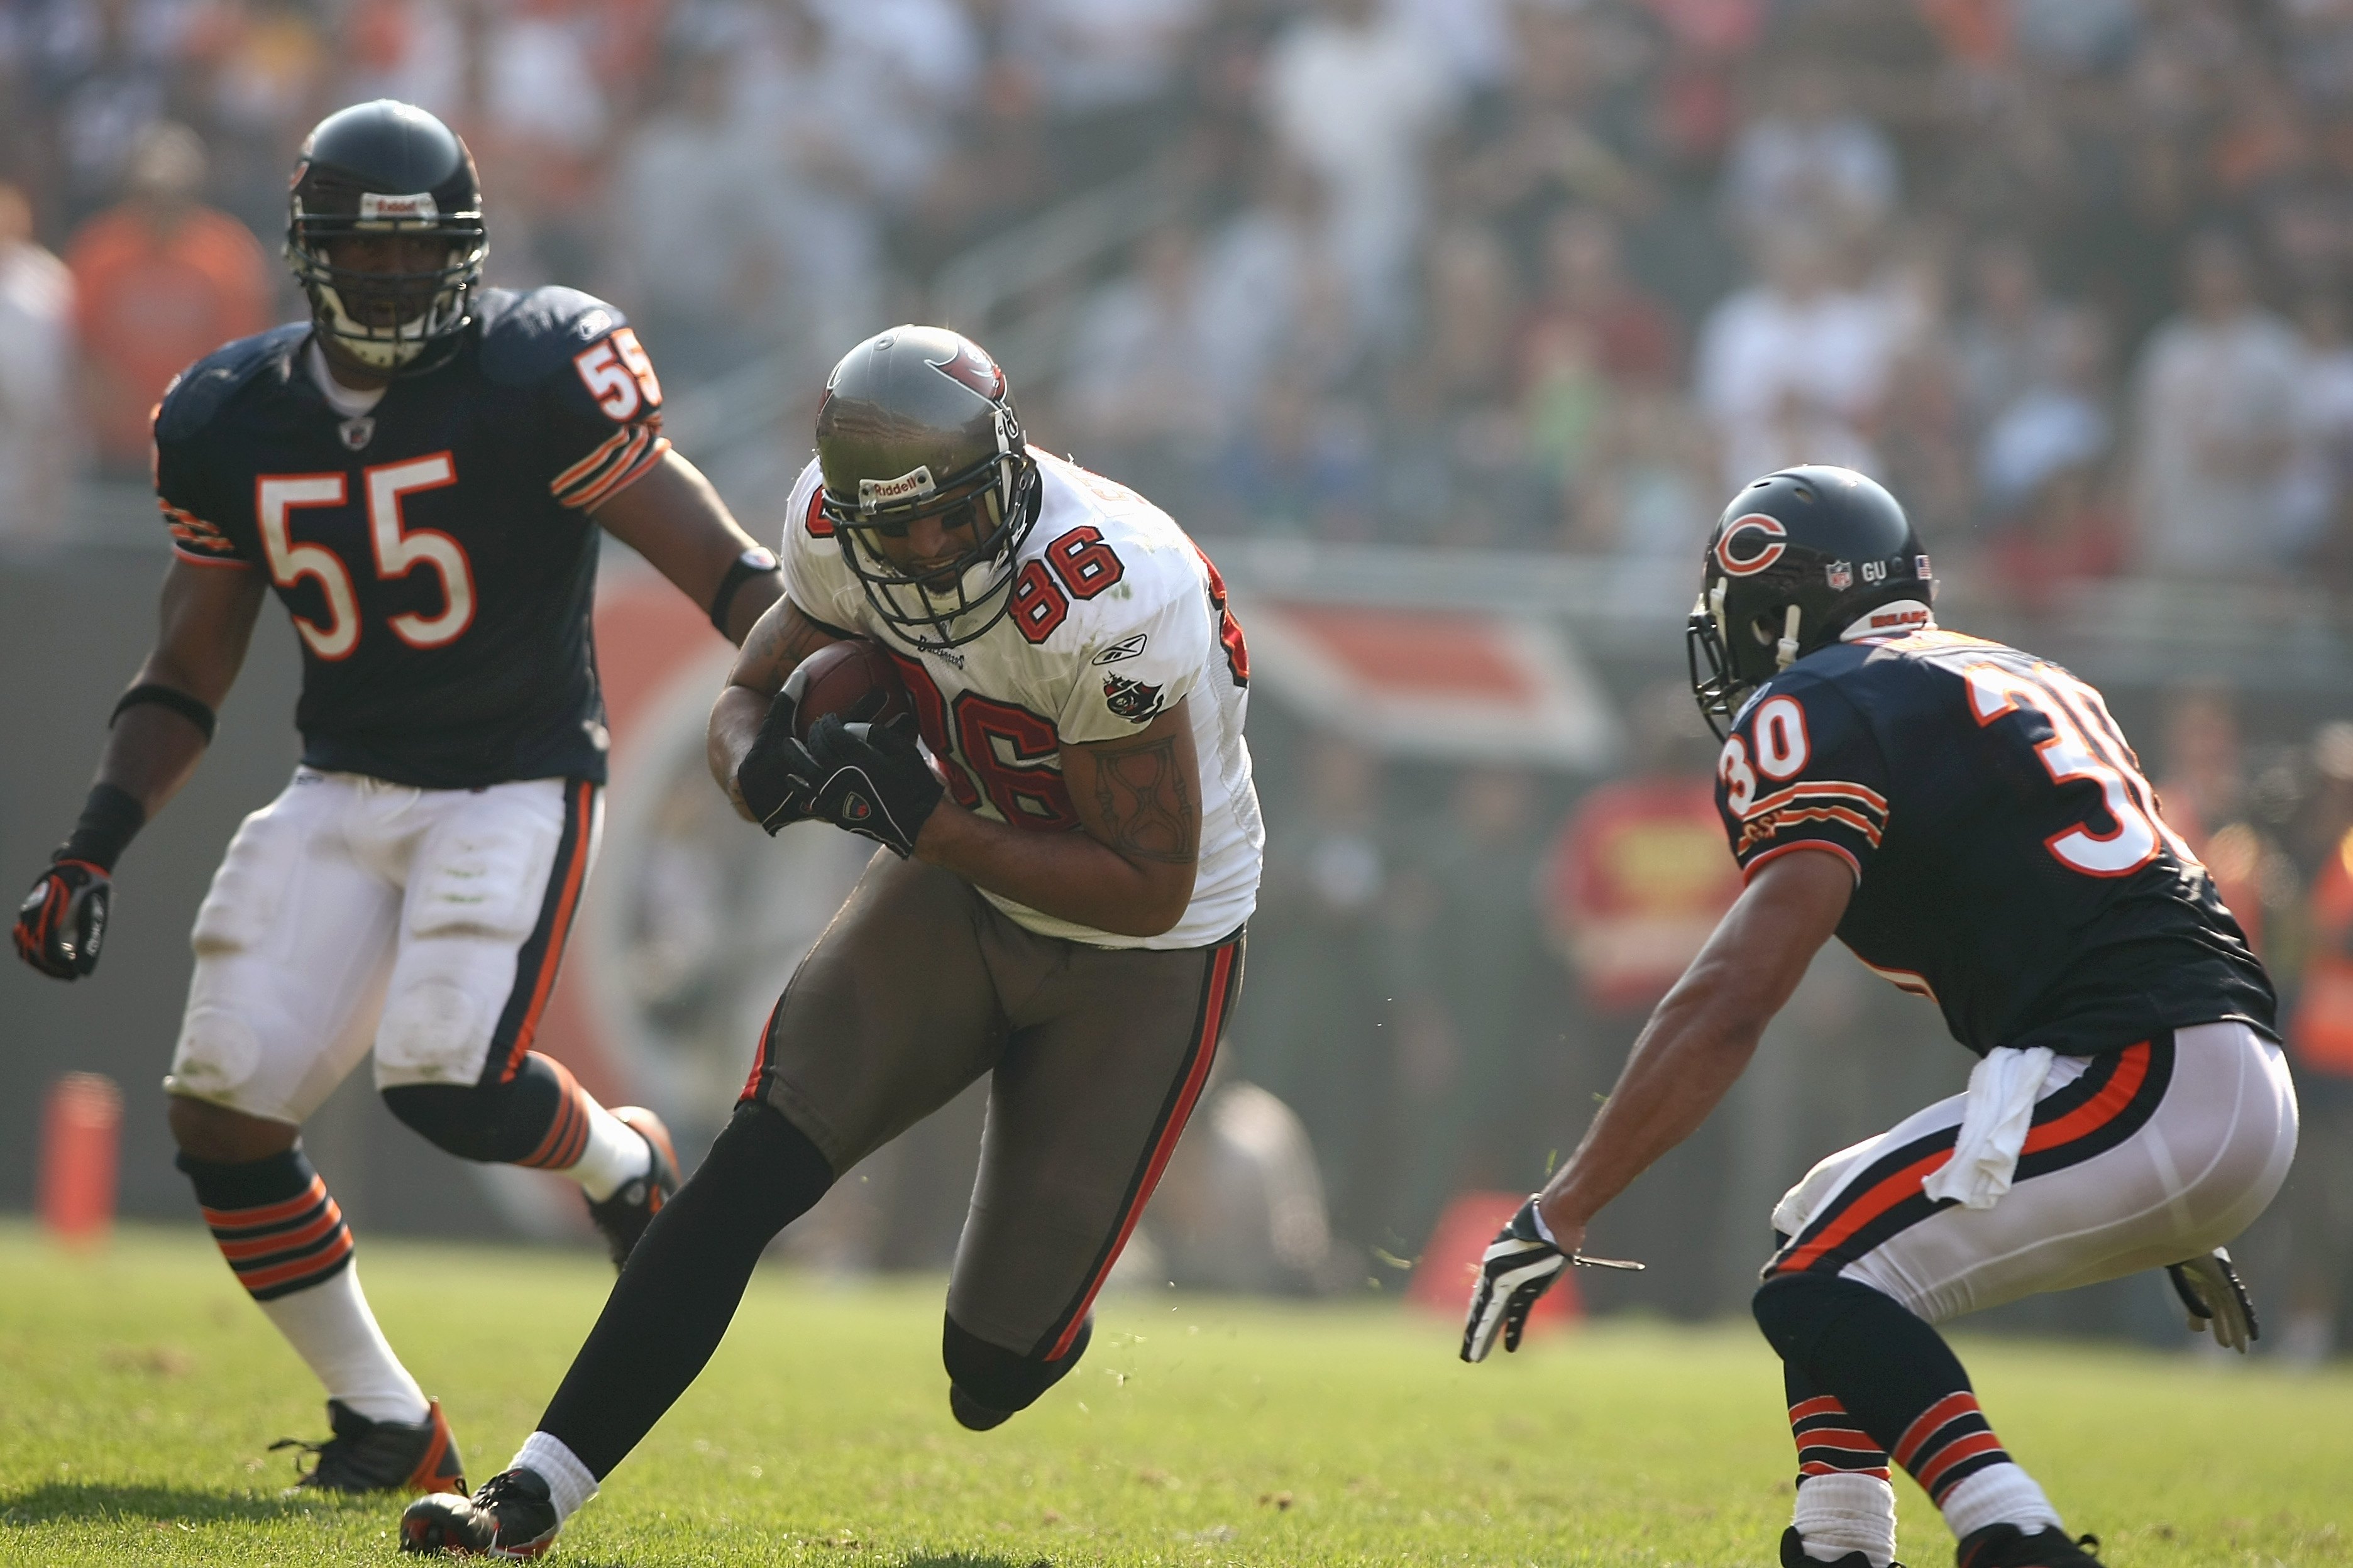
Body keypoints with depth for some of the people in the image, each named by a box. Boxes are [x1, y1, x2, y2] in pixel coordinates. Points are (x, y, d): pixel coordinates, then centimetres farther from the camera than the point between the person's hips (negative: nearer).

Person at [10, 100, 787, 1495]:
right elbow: (185, 681, 11)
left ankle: (622, 1162, 13)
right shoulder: (231, 423, 2)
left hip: (518, 786, -5)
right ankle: (382, 1424, 10)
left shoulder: (536, 377, -14)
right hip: (345, 793, 5)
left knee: (447, 1081, -23)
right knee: (222, 1108, -6)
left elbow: (724, 568, -16)